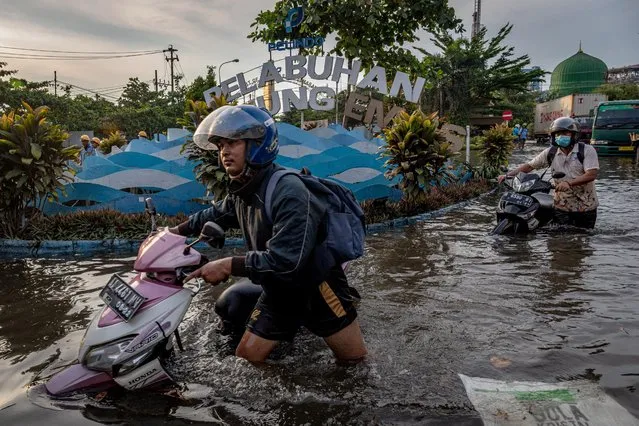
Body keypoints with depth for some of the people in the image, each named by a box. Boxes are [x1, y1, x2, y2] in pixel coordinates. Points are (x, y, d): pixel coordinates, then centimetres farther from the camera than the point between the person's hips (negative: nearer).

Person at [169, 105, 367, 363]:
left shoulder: (288, 191, -28)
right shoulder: (242, 192, -1)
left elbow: (286, 260, -33)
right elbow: (216, 214, 21)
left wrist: (228, 266, -29)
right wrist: (178, 230, 15)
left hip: (315, 287, -6)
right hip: (278, 291, 7)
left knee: (354, 357, 7)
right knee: (246, 357, 8)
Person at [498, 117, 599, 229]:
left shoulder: (587, 150, -8)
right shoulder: (550, 152, 2)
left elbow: (592, 174, -19)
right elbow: (530, 165, 4)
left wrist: (569, 183, -33)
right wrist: (508, 175, -9)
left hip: (586, 207, -1)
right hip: (562, 207, 2)